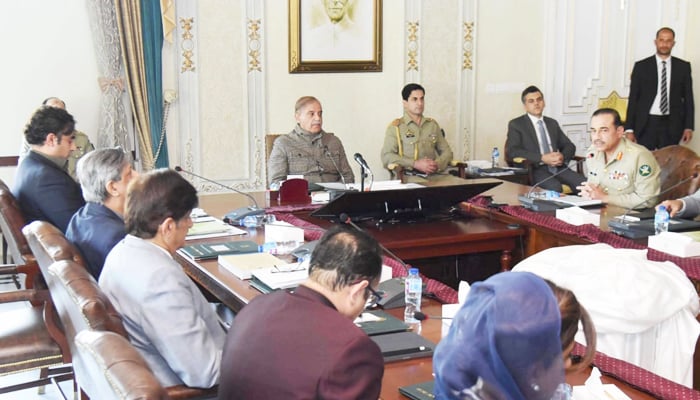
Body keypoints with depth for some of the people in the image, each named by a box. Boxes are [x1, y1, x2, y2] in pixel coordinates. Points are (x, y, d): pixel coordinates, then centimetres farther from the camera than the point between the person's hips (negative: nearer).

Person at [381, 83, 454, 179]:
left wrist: (438, 164, -3)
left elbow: (447, 151, 20)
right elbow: (386, 157, -6)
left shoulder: (432, 124, 19)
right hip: (407, 176, -4)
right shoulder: (395, 126, 5)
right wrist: (415, 164, -15)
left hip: (432, 176, 4)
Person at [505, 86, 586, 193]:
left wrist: (563, 156, -5)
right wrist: (542, 158, -17)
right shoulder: (516, 124, 5)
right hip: (534, 169, -5)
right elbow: (512, 151, -8)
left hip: (558, 167, 5)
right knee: (555, 187, -35)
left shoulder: (552, 123, 22)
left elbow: (569, 146, 20)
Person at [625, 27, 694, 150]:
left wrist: (689, 127, 3)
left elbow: (688, 98, 10)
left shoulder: (683, 67, 7)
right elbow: (633, 98, 3)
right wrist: (630, 129, -3)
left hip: (672, 126, 1)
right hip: (646, 124, -1)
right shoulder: (641, 66, 3)